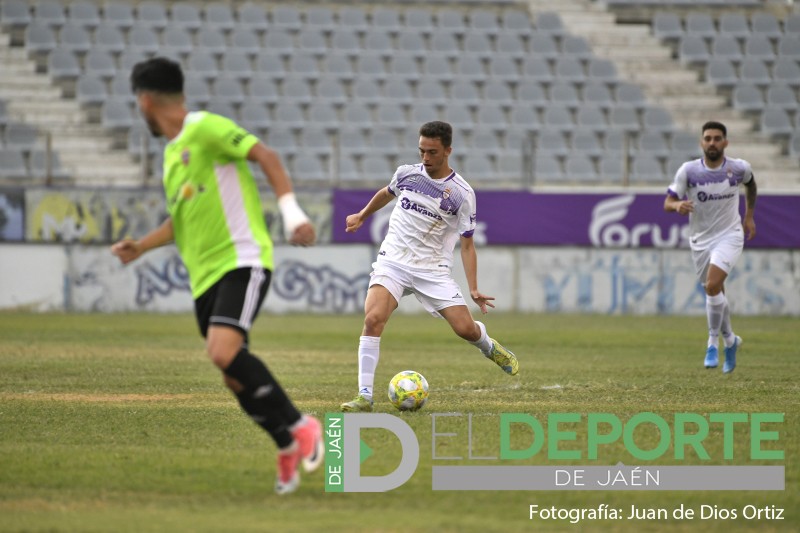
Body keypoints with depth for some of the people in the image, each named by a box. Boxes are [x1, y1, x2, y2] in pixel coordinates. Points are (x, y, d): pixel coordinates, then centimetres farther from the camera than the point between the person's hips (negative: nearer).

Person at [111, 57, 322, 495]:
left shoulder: (205, 129, -7)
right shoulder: (171, 152, 20)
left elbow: (266, 157, -13)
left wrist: (292, 212, -24)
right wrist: (140, 248, 20)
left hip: (241, 260, -9)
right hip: (204, 277, 9)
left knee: (224, 352, -26)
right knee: (235, 377, 4)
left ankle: (300, 427, -13)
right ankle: (288, 449, 19)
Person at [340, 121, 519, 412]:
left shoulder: (462, 194, -6)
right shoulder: (406, 173, 2)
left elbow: (467, 245, -2)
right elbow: (387, 193, 27)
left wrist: (474, 290, -11)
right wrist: (362, 215, 38)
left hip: (433, 269, -1)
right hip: (393, 262, 1)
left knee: (465, 328, -9)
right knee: (373, 319, -24)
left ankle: (489, 347, 31)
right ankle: (365, 396, -20)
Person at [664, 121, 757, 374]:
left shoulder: (739, 168, -8)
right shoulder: (688, 170, -11)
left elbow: (750, 183, 17)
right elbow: (667, 203, -10)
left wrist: (749, 216, 16)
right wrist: (678, 205, -32)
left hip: (729, 236, -2)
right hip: (700, 240, 2)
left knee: (712, 285, -24)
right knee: (716, 294, 12)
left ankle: (713, 342, -9)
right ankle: (730, 340, 38)